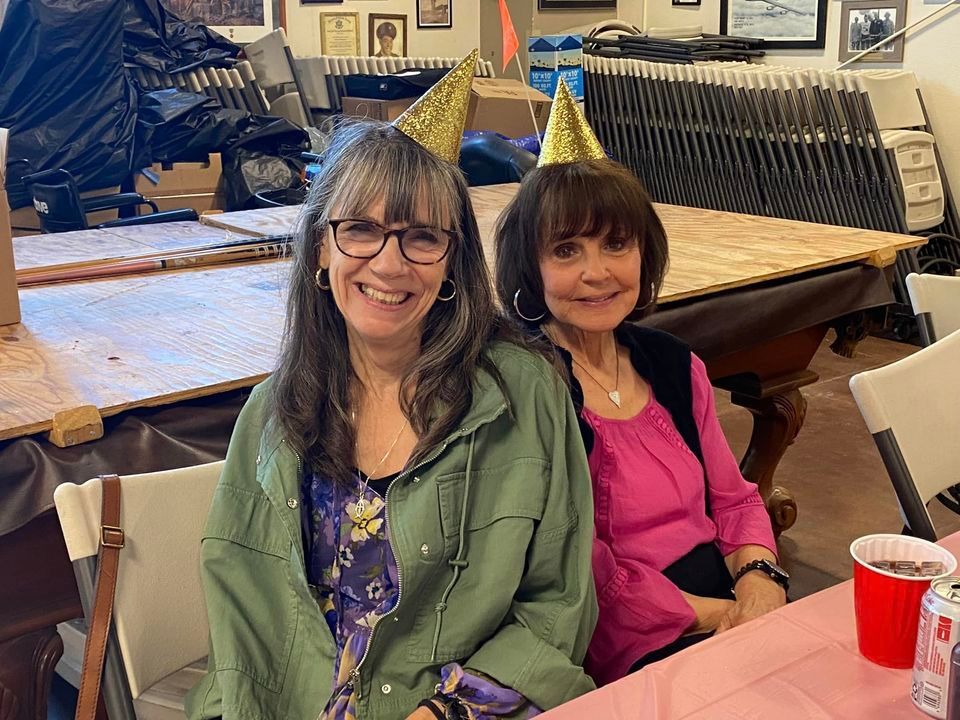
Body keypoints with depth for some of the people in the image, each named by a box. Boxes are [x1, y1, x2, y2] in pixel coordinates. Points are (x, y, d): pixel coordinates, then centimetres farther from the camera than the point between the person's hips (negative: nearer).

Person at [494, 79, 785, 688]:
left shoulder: (675, 364, 9)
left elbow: (733, 499, 15)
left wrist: (759, 579, -5)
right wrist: (723, 615, -15)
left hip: (733, 611, 7)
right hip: (628, 662, -7)